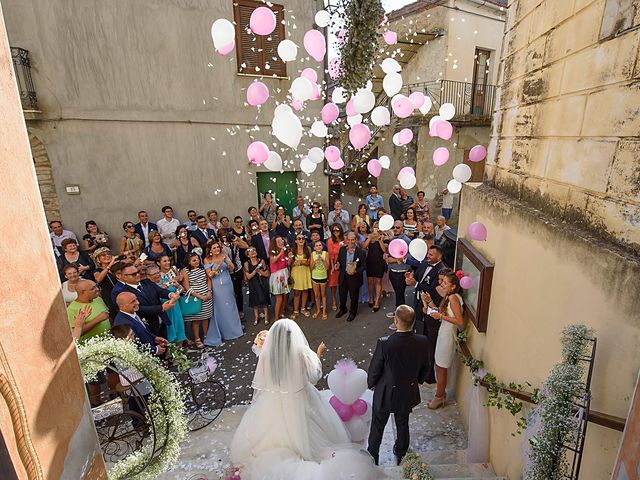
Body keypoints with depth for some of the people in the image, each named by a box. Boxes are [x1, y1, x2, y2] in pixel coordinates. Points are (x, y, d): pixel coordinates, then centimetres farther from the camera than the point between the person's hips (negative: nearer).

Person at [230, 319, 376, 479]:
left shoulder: (266, 353, -23)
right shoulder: (301, 353, -28)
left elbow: (260, 382, -11)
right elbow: (314, 376, -15)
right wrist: (318, 355, -2)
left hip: (272, 402, 1)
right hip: (299, 402, -1)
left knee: (275, 430, 28)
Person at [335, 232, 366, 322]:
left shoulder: (361, 252, -13)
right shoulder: (342, 249, -1)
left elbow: (363, 266, -10)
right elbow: (339, 260, 10)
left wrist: (356, 272, -25)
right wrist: (338, 265, -12)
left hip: (354, 277, -4)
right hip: (343, 277, 4)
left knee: (353, 296, 13)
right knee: (342, 295, 19)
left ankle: (353, 312, 36)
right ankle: (343, 309, 45)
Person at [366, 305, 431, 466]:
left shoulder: (384, 343, -33)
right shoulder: (421, 341, -21)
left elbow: (374, 369, -19)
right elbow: (425, 367, -3)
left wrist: (371, 384, 3)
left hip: (385, 394, -3)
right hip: (408, 393, 3)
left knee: (377, 427, 22)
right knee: (403, 424, 29)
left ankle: (372, 457, 45)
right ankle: (401, 454, 53)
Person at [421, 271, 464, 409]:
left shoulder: (453, 297, -23)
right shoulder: (448, 297, 5)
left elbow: (460, 321, -26)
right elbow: (441, 311, 9)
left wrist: (441, 316, -24)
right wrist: (430, 302, -1)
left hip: (448, 336, -9)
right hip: (443, 333, 9)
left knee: (441, 368, 8)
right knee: (439, 366, 20)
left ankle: (439, 397, 26)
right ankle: (441, 393, 36)